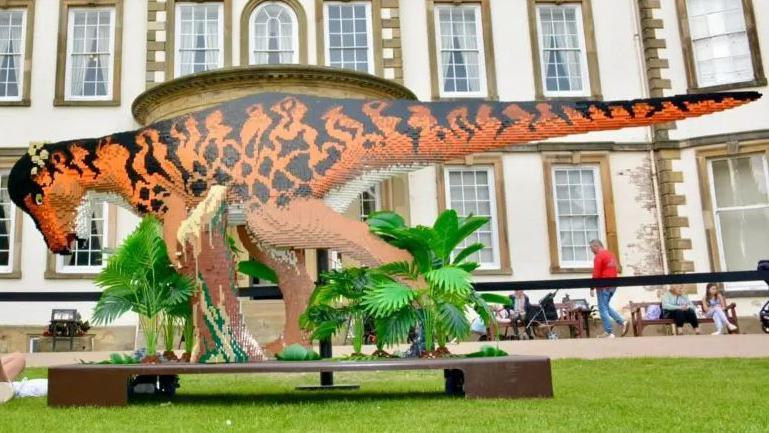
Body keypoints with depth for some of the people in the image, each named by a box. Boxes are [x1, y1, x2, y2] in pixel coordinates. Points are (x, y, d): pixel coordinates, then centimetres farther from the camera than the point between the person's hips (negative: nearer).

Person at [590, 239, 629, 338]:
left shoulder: (599, 256, -12)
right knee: (606, 306, 20)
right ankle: (622, 322, 8)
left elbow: (596, 274, -17)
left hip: (603, 286, -9)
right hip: (613, 285, 9)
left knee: (603, 309, -1)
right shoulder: (611, 254, 15)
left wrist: (592, 288, -13)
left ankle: (609, 332, -2)